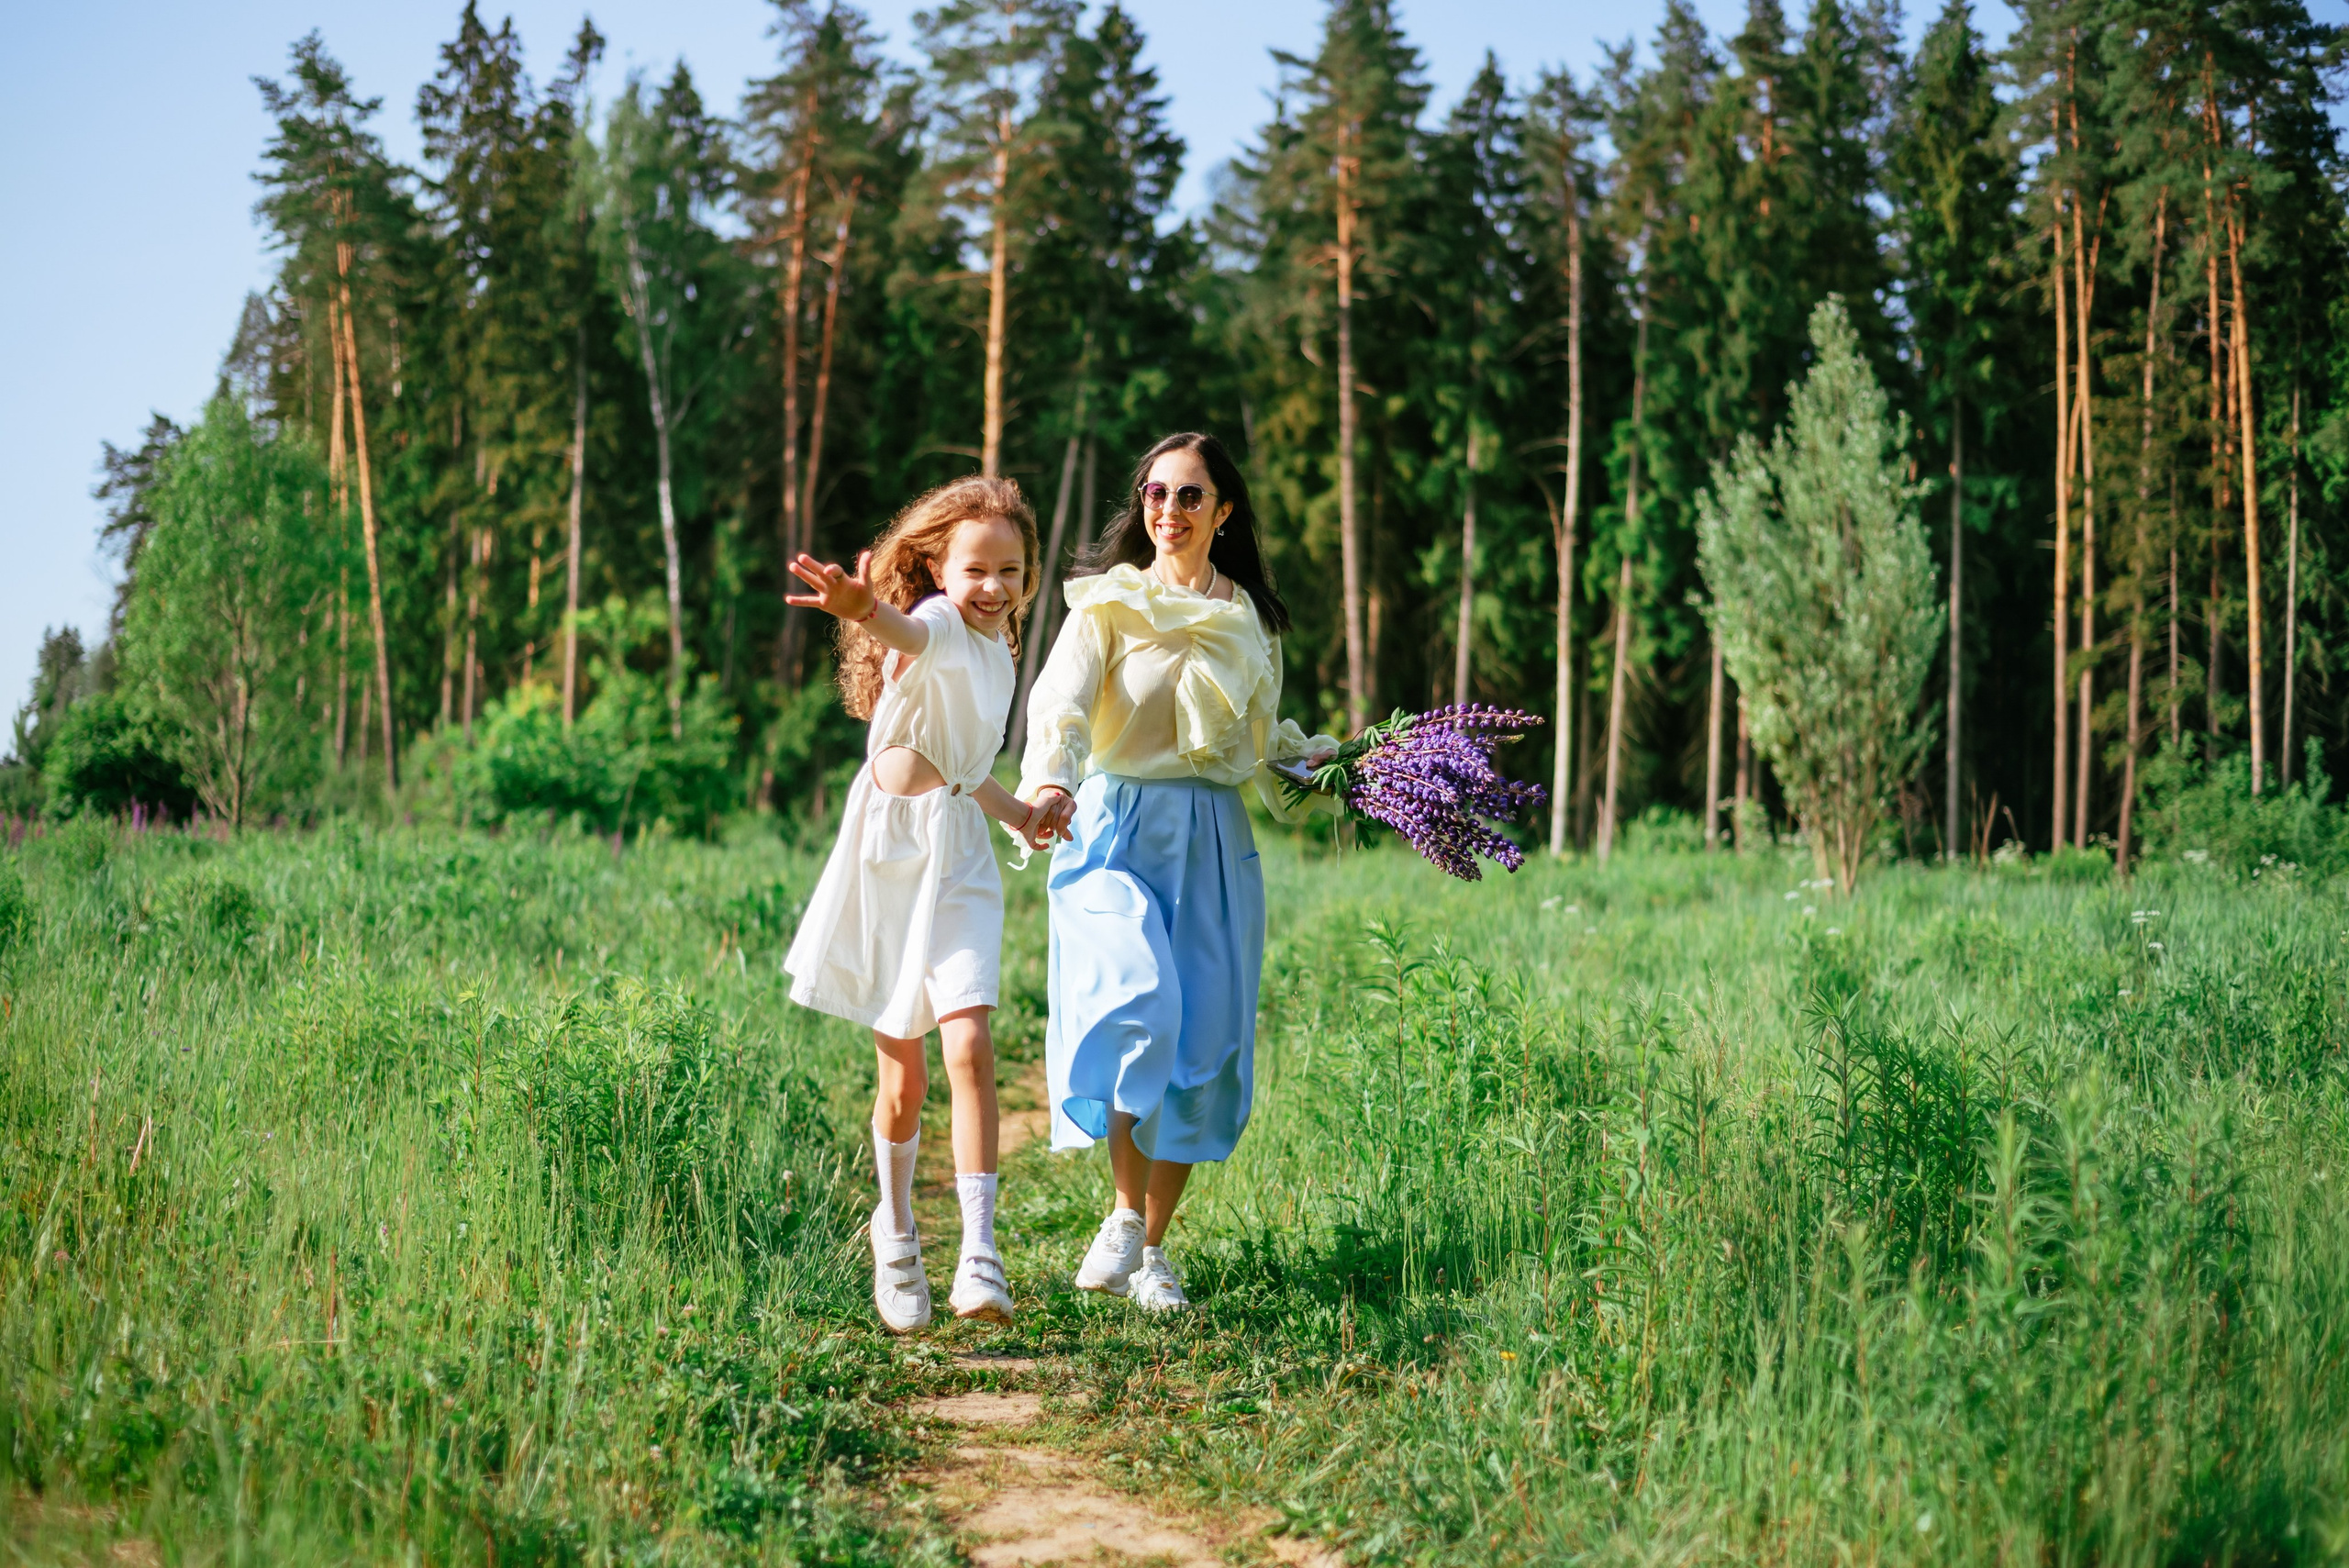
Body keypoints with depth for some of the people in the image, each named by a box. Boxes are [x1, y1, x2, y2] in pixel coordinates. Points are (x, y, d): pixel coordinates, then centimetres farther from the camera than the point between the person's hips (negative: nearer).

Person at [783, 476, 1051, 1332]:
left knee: (968, 1045, -15)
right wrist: (864, 610, -60)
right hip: (888, 849, -4)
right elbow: (908, 633, -38)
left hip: (956, 859, 4)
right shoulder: (936, 628, -10)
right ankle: (896, 1234, 28)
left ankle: (980, 1254, -16)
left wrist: (1016, 812, 35)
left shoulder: (995, 651, 13)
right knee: (903, 1073, 5)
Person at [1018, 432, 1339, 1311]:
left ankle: (1151, 1250, 11)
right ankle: (1126, 1213, -13)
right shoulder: (1109, 601, 1)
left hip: (1214, 841, 4)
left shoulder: (1250, 619, 14)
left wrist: (1321, 756, 14)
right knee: (1135, 1004, -25)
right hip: (1118, 825, -4)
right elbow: (1063, 697, -14)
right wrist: (1051, 779, -32)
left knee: (1203, 1041, 0)